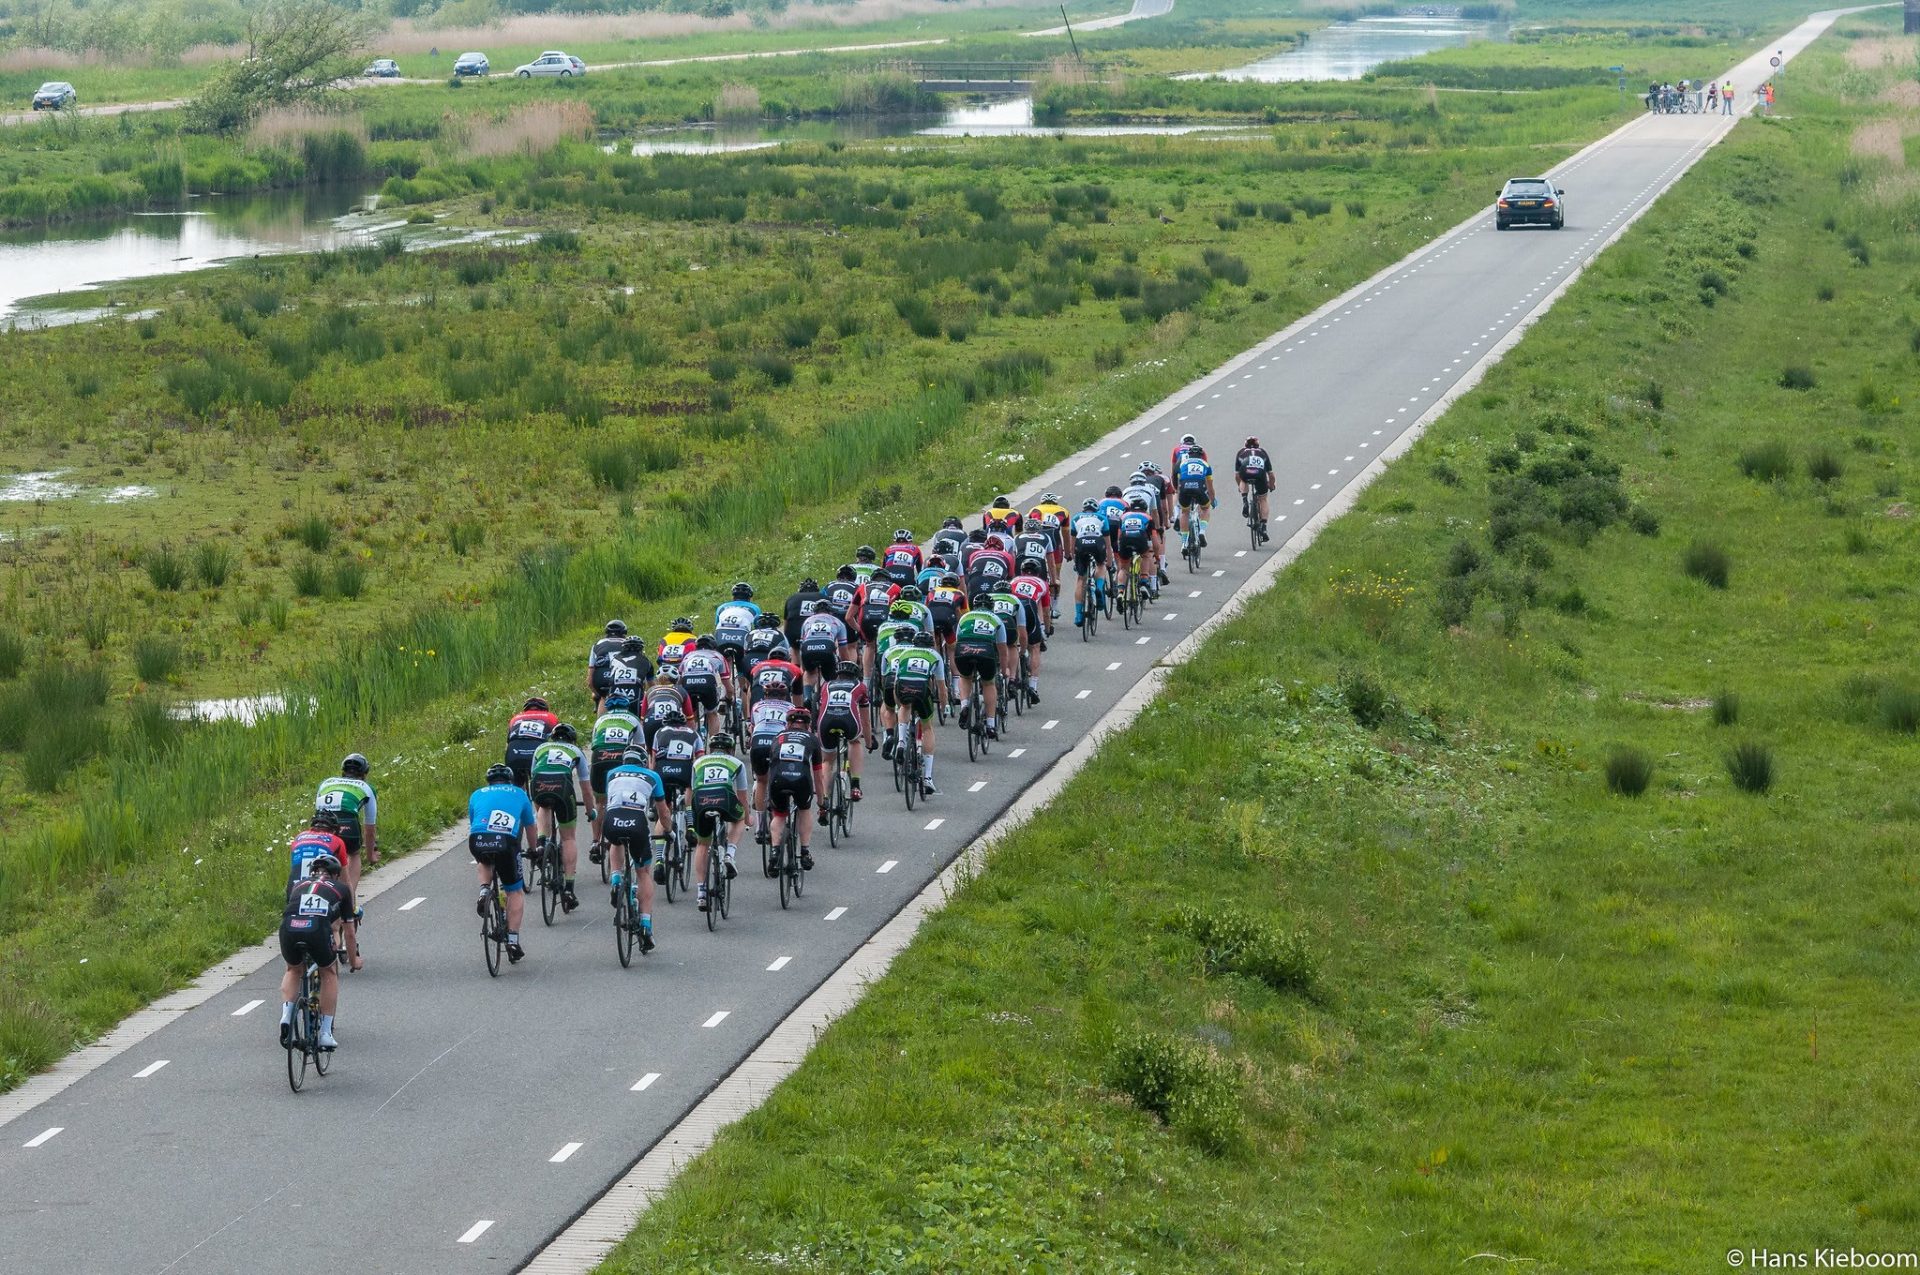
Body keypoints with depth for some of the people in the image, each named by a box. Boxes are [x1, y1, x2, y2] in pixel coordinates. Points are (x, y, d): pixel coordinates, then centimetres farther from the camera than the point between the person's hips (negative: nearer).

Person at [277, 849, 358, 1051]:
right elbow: (349, 933, 37)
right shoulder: (341, 888, 31)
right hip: (318, 930, -2)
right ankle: (325, 1033, 19)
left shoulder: (297, 885, 35)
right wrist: (354, 960, 54)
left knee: (293, 970, 33)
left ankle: (286, 1016, 11)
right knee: (329, 973, 25)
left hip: (289, 928, 2)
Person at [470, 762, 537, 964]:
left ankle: (484, 891, 12)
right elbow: (530, 828, 41)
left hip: (478, 841, 2)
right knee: (516, 892, 17)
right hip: (506, 841, -2)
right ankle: (513, 941, 8)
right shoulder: (519, 794, 28)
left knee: (486, 861, 39)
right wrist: (532, 850, 60)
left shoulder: (478, 794, 30)